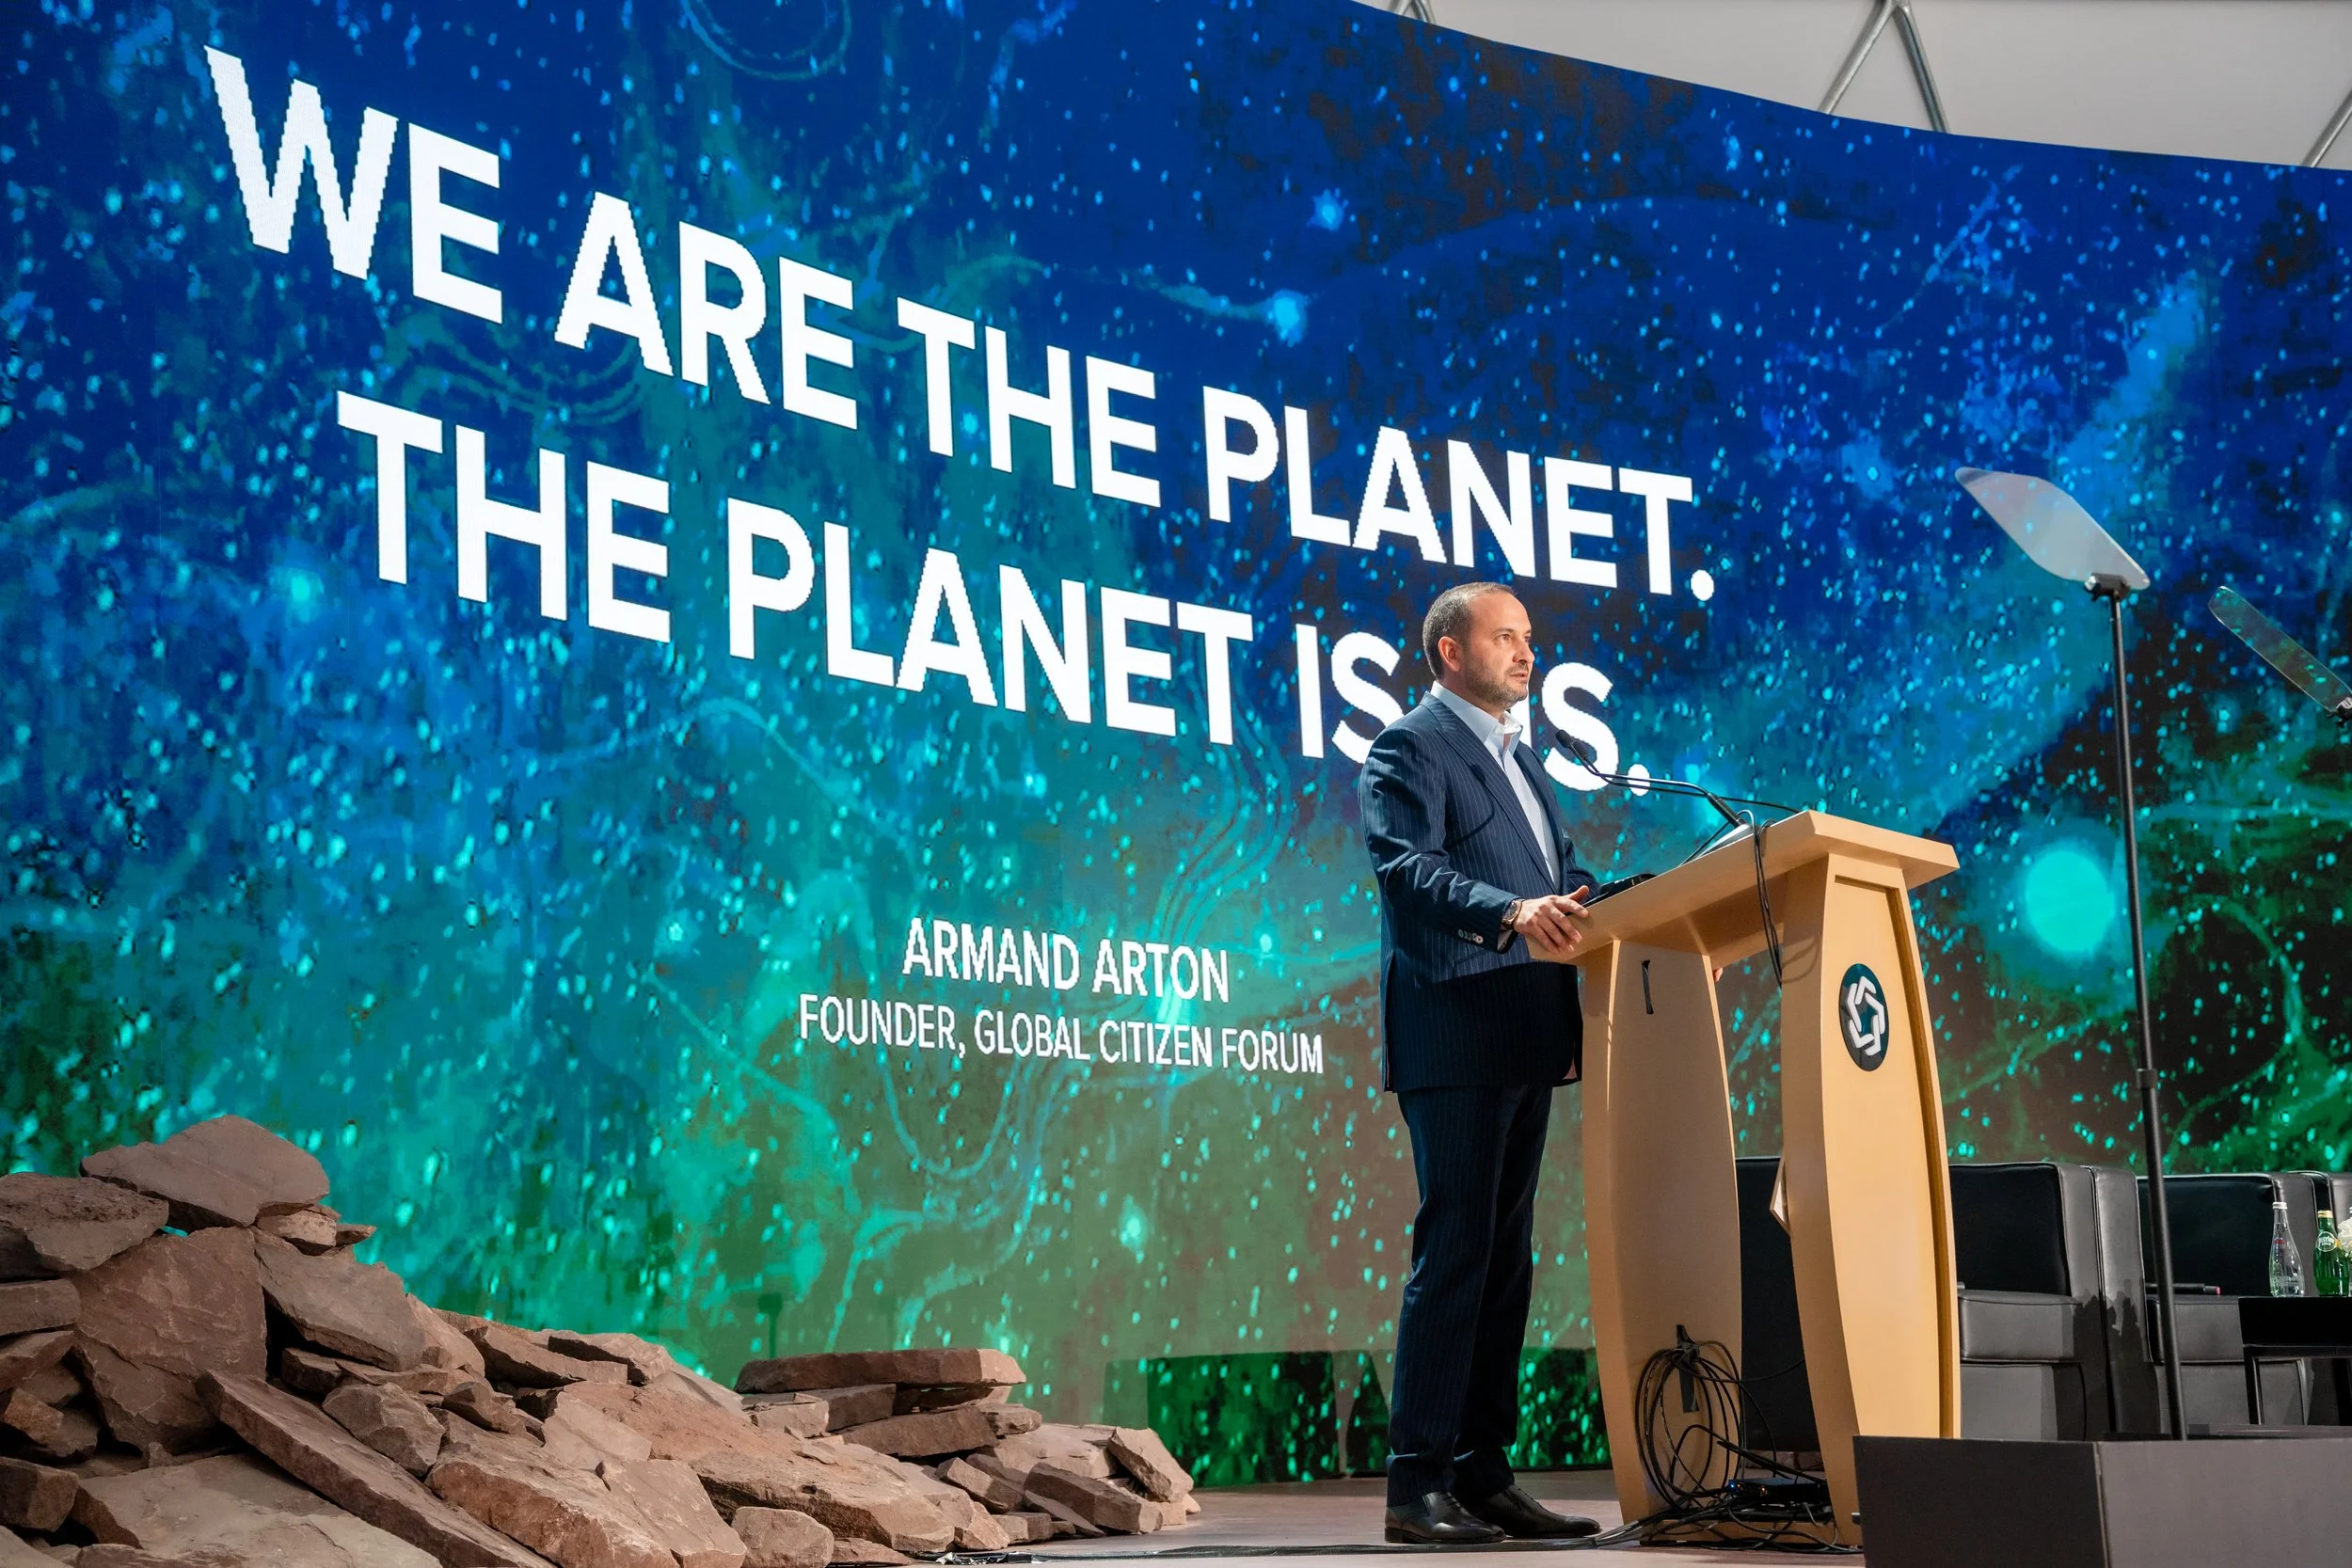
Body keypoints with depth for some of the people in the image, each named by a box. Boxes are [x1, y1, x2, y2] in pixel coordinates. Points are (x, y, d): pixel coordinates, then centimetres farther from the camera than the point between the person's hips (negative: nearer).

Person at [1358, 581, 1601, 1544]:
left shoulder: (1519, 759, 24)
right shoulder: (1409, 748, -3)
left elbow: (1566, 877, 21)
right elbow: (1408, 865, -18)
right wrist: (1511, 912, -33)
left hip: (1527, 1040, 9)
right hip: (1455, 1036, -9)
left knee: (1505, 1259, 9)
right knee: (1454, 1254, -9)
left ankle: (1484, 1476, 15)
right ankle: (1419, 1486, -6)